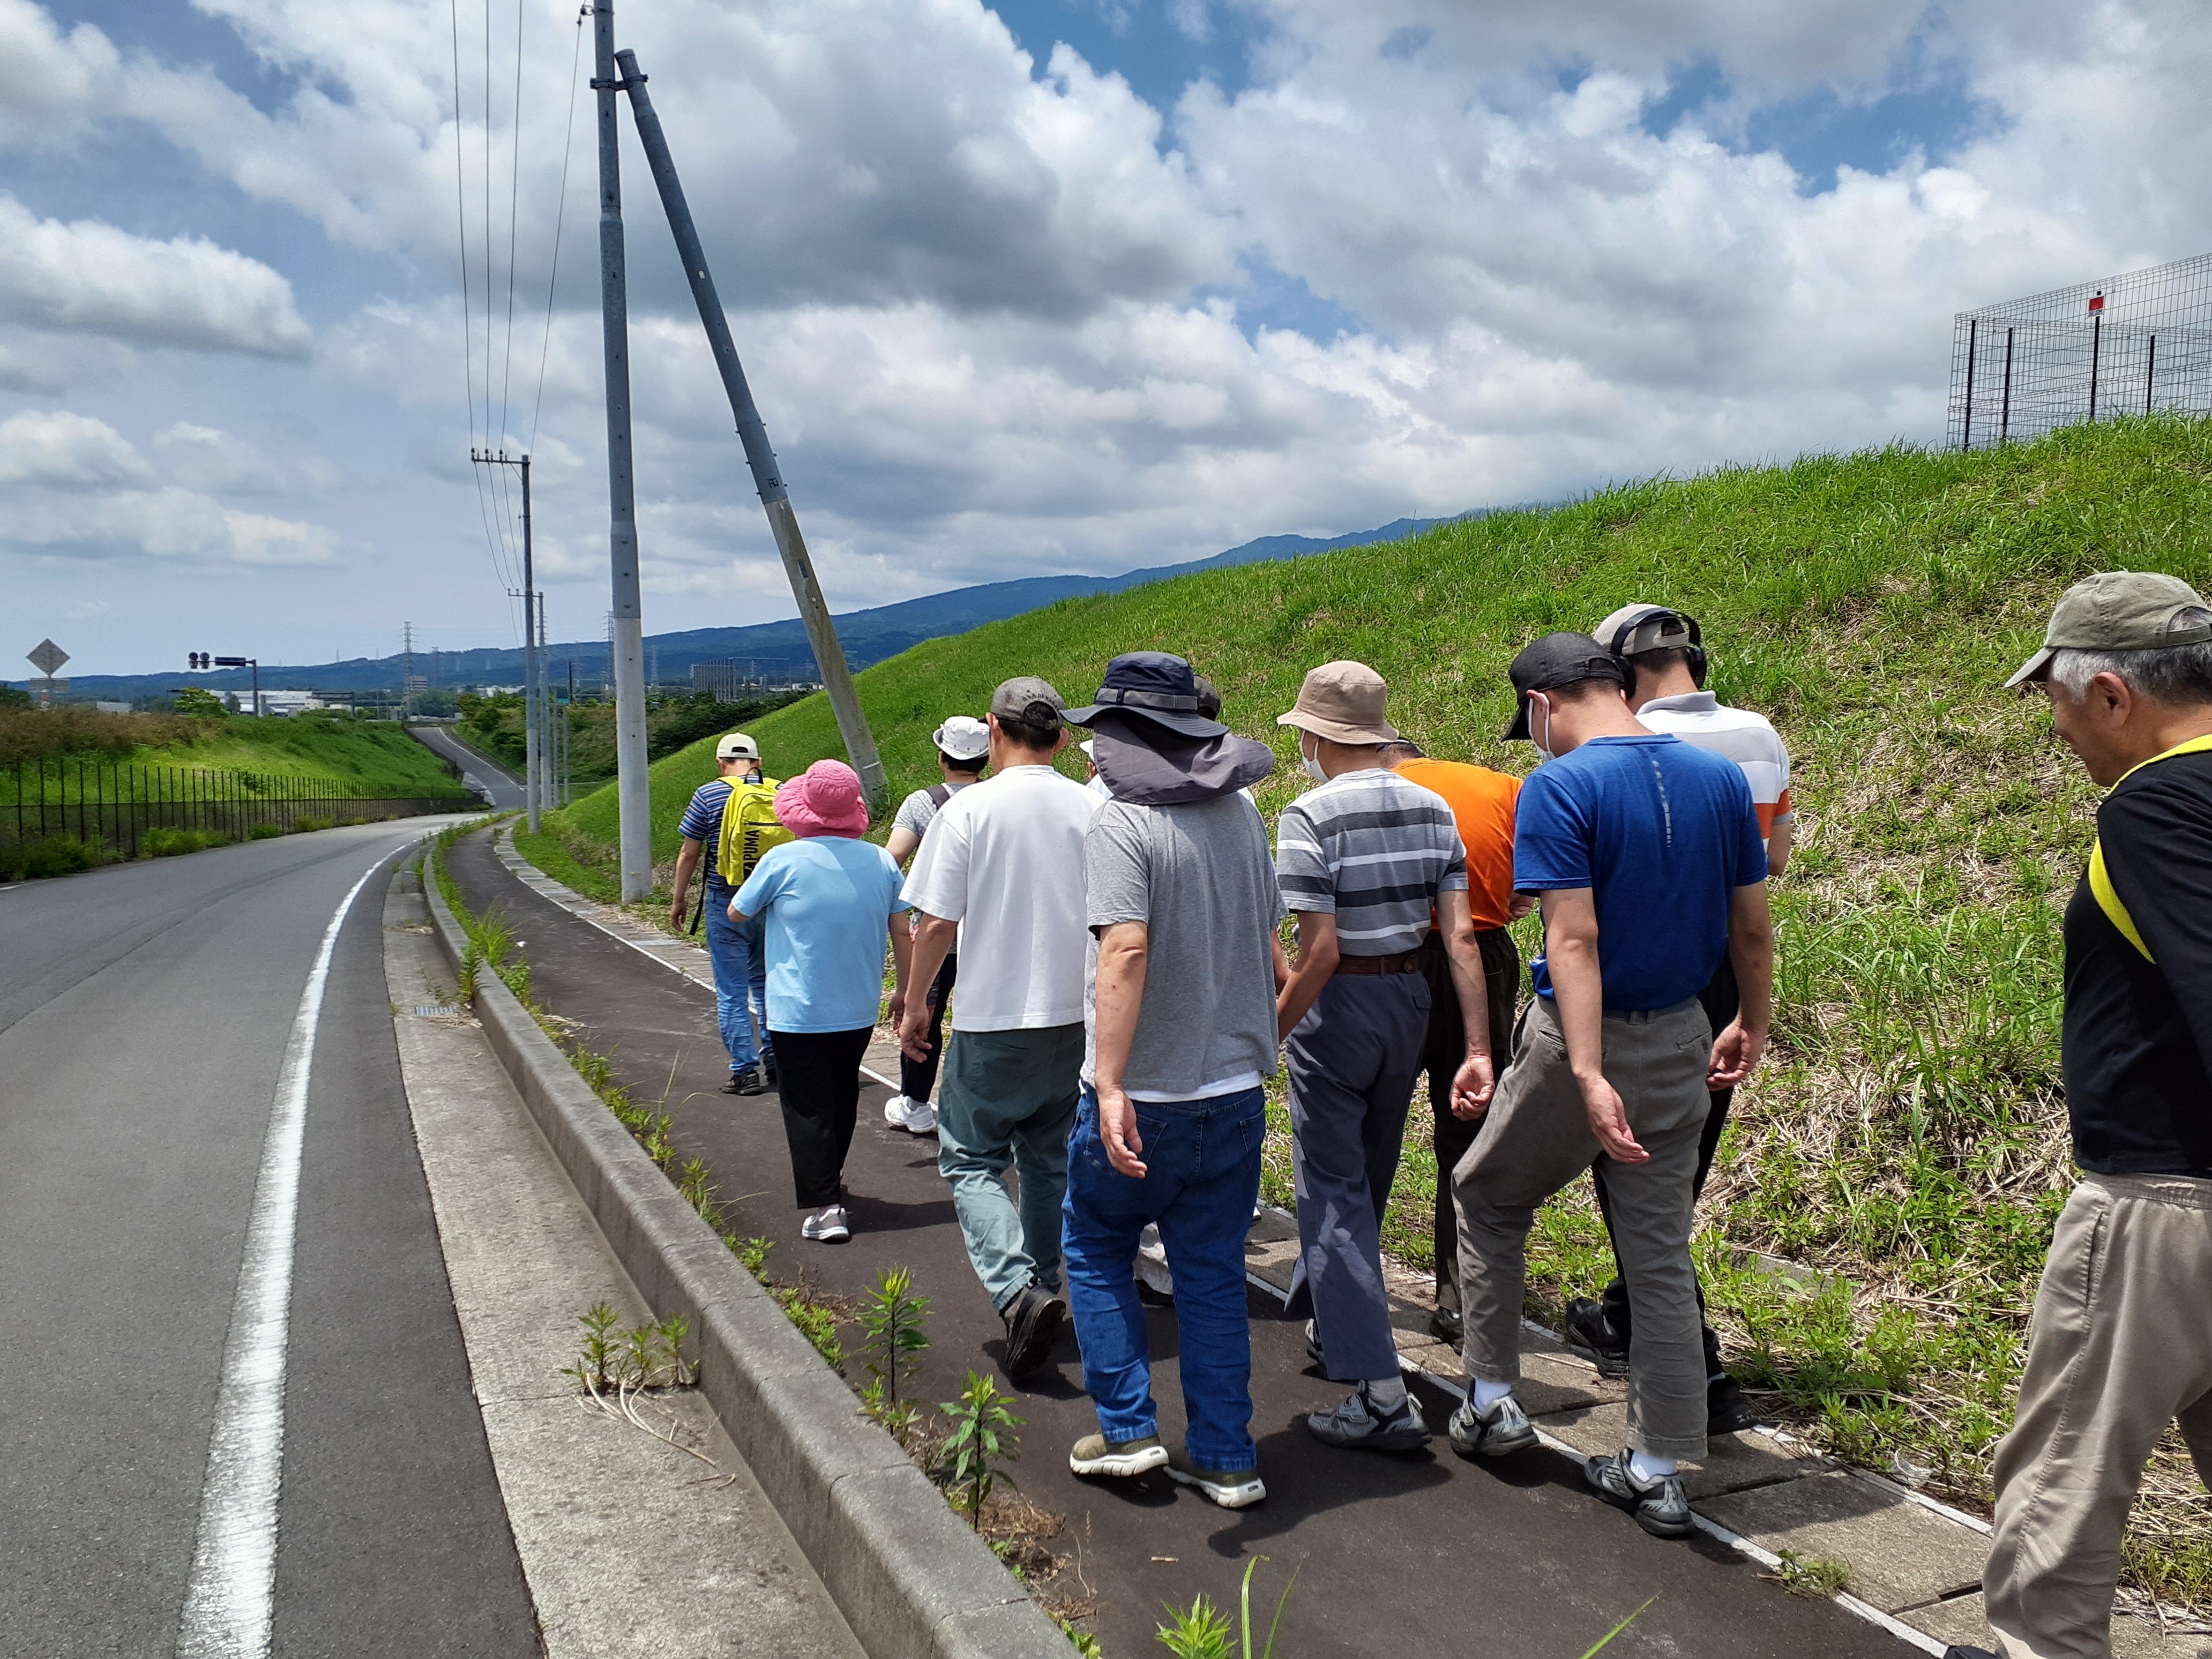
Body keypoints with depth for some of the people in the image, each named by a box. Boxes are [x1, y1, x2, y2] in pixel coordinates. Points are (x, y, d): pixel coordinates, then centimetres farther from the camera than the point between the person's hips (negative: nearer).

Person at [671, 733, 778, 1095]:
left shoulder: (709, 795, -5)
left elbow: (688, 853, -3)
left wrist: (679, 899, 8)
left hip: (727, 905, -3)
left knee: (732, 991, 4)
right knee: (767, 983, 19)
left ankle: (746, 1070, 4)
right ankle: (775, 1060, 19)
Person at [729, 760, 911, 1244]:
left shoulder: (782, 860, -14)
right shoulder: (880, 861, -5)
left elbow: (737, 913, 1)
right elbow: (902, 934, 1)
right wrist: (904, 991, 13)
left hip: (799, 1011, -4)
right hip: (859, 1010, 4)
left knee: (807, 1107, 4)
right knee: (842, 1097, 22)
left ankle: (824, 1207, -3)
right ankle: (830, 1179, 41)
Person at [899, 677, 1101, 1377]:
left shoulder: (969, 808, -11)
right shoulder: (1092, 809, 0)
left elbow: (937, 924, -11)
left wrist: (915, 1004, 3)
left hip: (993, 1023, -4)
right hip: (1076, 1019, 4)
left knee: (971, 1161, 6)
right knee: (1050, 1161, 19)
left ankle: (1019, 1290, -12)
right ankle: (1041, 1286, 28)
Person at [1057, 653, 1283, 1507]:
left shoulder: (1124, 823, -15)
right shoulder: (1241, 816, 7)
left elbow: (1125, 953, -26)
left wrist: (1110, 1085, -29)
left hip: (1145, 1096, -6)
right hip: (1236, 1088, 6)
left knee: (1097, 1252, 17)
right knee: (1214, 1275, 14)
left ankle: (1126, 1429, 18)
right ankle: (1225, 1458, 20)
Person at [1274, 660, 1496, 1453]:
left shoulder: (1310, 816, -16)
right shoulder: (1433, 809, 2)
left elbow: (1320, 952, -21)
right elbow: (1461, 936, -3)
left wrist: (1267, 1034, -9)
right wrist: (1478, 1049, -2)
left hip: (1340, 1006, -7)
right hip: (1411, 1000, 7)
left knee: (1334, 1193, 0)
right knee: (1370, 1179, 22)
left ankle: (1381, 1394, -4)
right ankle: (1326, 1319, 45)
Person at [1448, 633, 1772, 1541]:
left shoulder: (1559, 787, -15)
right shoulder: (1721, 777, 2)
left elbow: (1575, 939, -24)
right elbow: (1752, 926, 8)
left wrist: (1588, 1075, -28)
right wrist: (1752, 1025, 21)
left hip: (1577, 1038, -5)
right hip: (1679, 1041, 5)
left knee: (1487, 1198, 19)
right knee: (1662, 1255, 12)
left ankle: (1491, 1403, 27)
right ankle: (1656, 1473, 20)